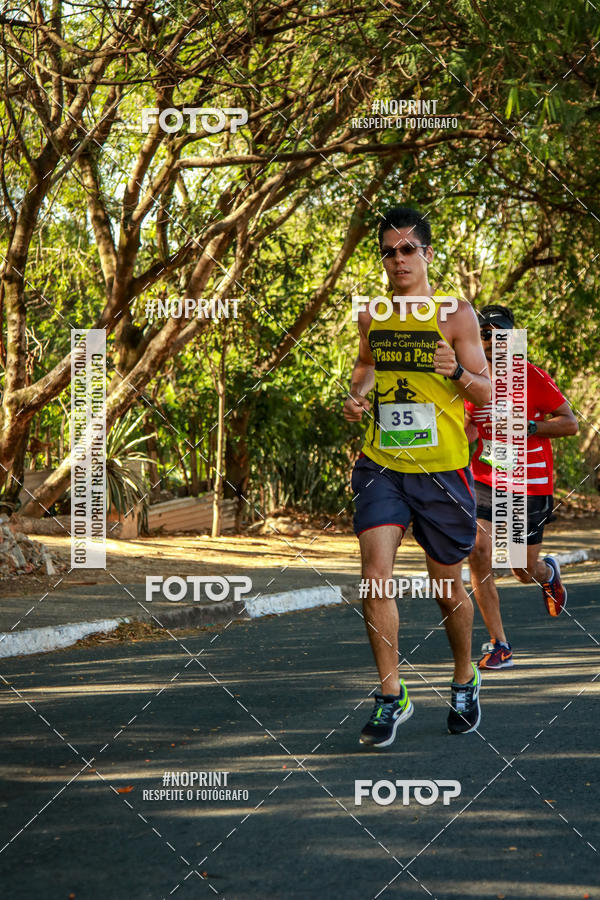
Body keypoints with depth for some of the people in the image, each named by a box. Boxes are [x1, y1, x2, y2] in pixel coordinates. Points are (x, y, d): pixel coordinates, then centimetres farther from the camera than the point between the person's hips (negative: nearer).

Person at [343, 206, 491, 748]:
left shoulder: (456, 314, -3)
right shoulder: (372, 316, 8)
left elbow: (487, 394, -3)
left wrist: (458, 373, -24)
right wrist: (357, 394, 7)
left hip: (441, 468, -2)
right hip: (381, 464, 2)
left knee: (448, 585, 10)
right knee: (376, 576, -14)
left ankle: (465, 680, 34)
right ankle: (391, 697, -6)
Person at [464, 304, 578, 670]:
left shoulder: (533, 376, -8)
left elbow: (570, 423, -8)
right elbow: (469, 431, 10)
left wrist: (523, 426, -19)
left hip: (530, 486, -3)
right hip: (485, 481, 3)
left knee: (525, 572, 6)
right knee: (478, 553, -17)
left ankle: (549, 572, 47)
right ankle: (499, 645, -6)